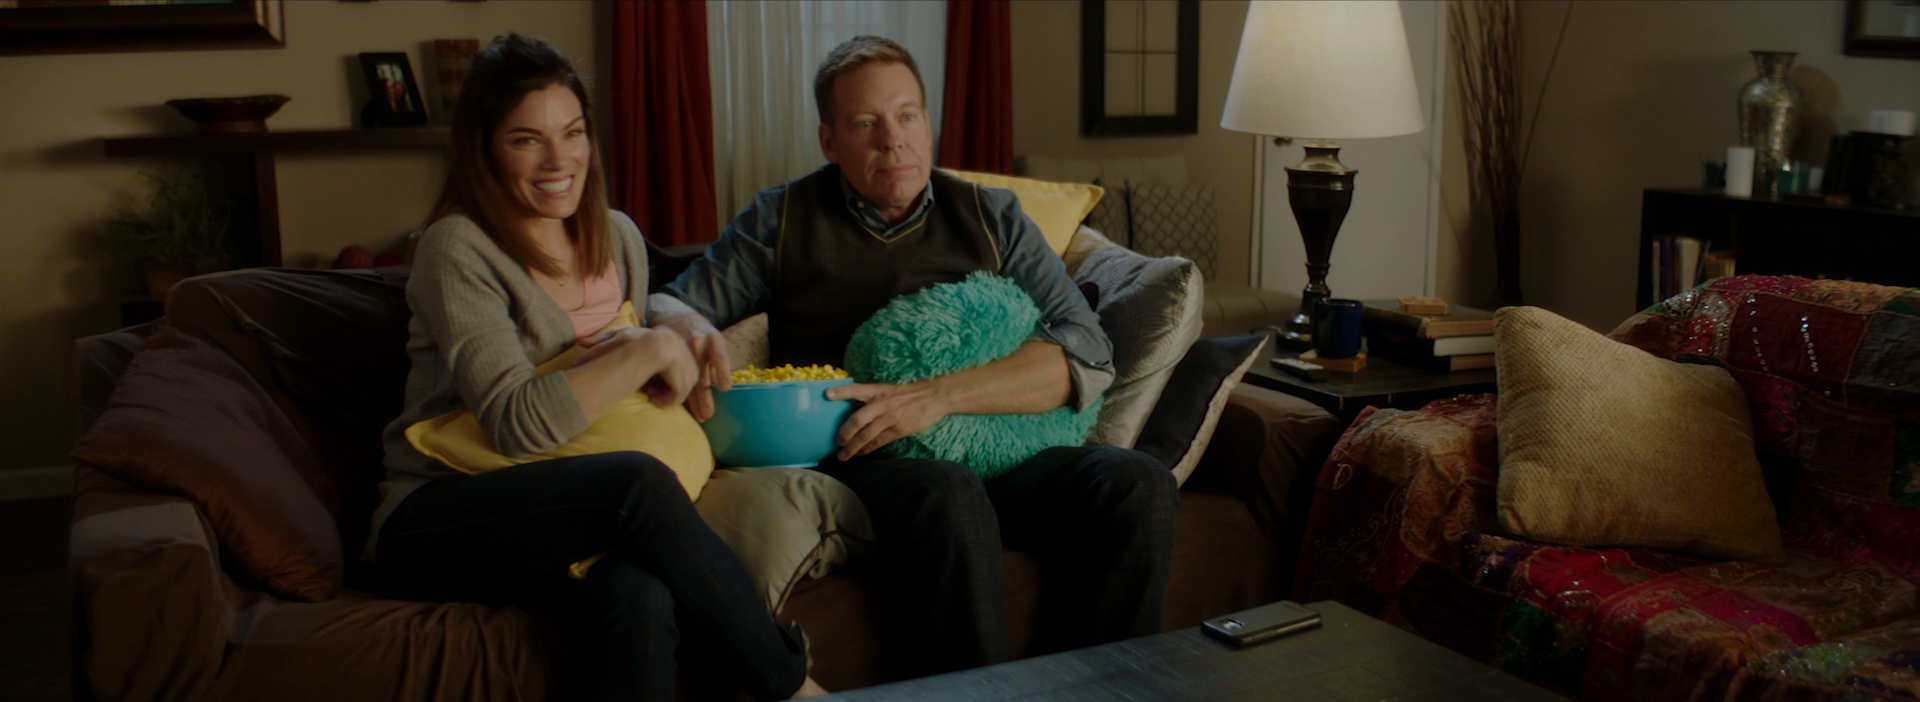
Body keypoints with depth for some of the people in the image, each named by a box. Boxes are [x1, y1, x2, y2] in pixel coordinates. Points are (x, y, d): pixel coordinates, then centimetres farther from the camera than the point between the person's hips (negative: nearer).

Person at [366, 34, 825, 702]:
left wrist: (690, 330, 4)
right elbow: (518, 423, -21)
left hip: (581, 514, 5)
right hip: (436, 526, -4)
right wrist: (652, 349, -16)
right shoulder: (456, 250, -9)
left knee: (641, 603, -35)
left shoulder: (617, 237, 12)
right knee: (640, 483, -34)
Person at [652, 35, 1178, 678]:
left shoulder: (990, 216, 14)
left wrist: (941, 396, -16)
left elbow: (1087, 356, 0)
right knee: (948, 497, -37)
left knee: (1138, 485, -25)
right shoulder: (783, 221, 13)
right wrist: (691, 328, -15)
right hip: (863, 463, -2)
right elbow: (668, 304, 13)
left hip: (995, 451, 3)